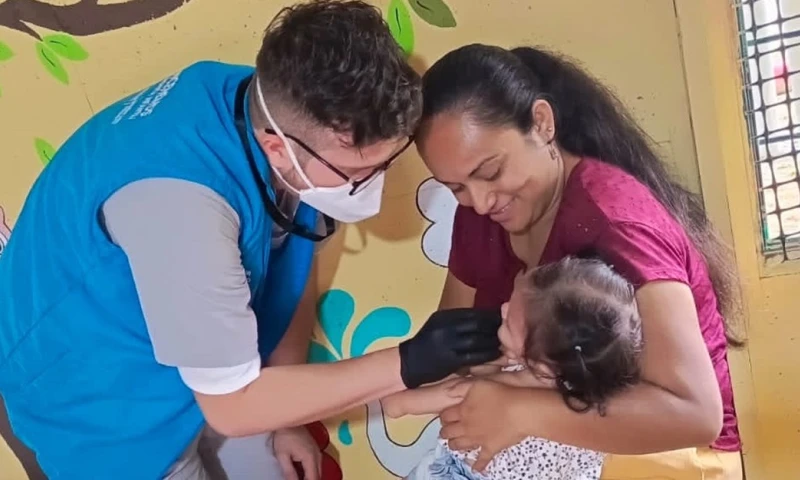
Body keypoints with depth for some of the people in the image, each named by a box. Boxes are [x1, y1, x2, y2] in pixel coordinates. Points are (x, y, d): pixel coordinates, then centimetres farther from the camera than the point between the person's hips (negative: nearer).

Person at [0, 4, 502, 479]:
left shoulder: (284, 108, -17)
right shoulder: (179, 197, -41)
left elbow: (290, 272, -2)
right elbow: (232, 402, -30)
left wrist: (286, 417, 2)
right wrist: (409, 364, -28)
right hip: (104, 405, -6)